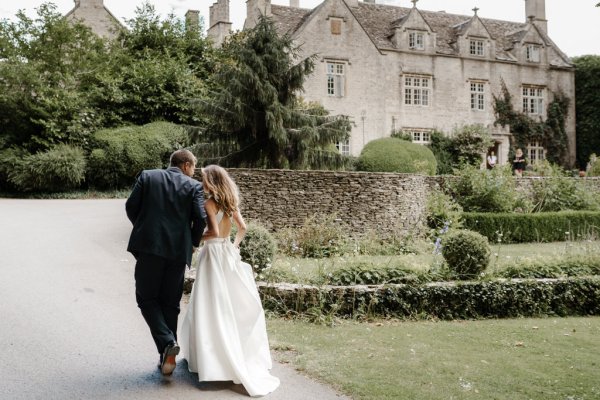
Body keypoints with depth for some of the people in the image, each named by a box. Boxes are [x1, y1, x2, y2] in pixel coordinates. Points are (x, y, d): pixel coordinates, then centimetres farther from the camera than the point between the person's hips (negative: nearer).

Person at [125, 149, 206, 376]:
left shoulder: (147, 176, 8)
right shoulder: (194, 186, 4)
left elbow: (131, 206, 2)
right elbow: (200, 218, -7)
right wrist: (193, 242, 10)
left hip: (148, 246, -1)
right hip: (178, 250, 1)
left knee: (147, 298, 9)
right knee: (170, 303, 12)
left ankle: (167, 343, -11)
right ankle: (167, 356, 15)